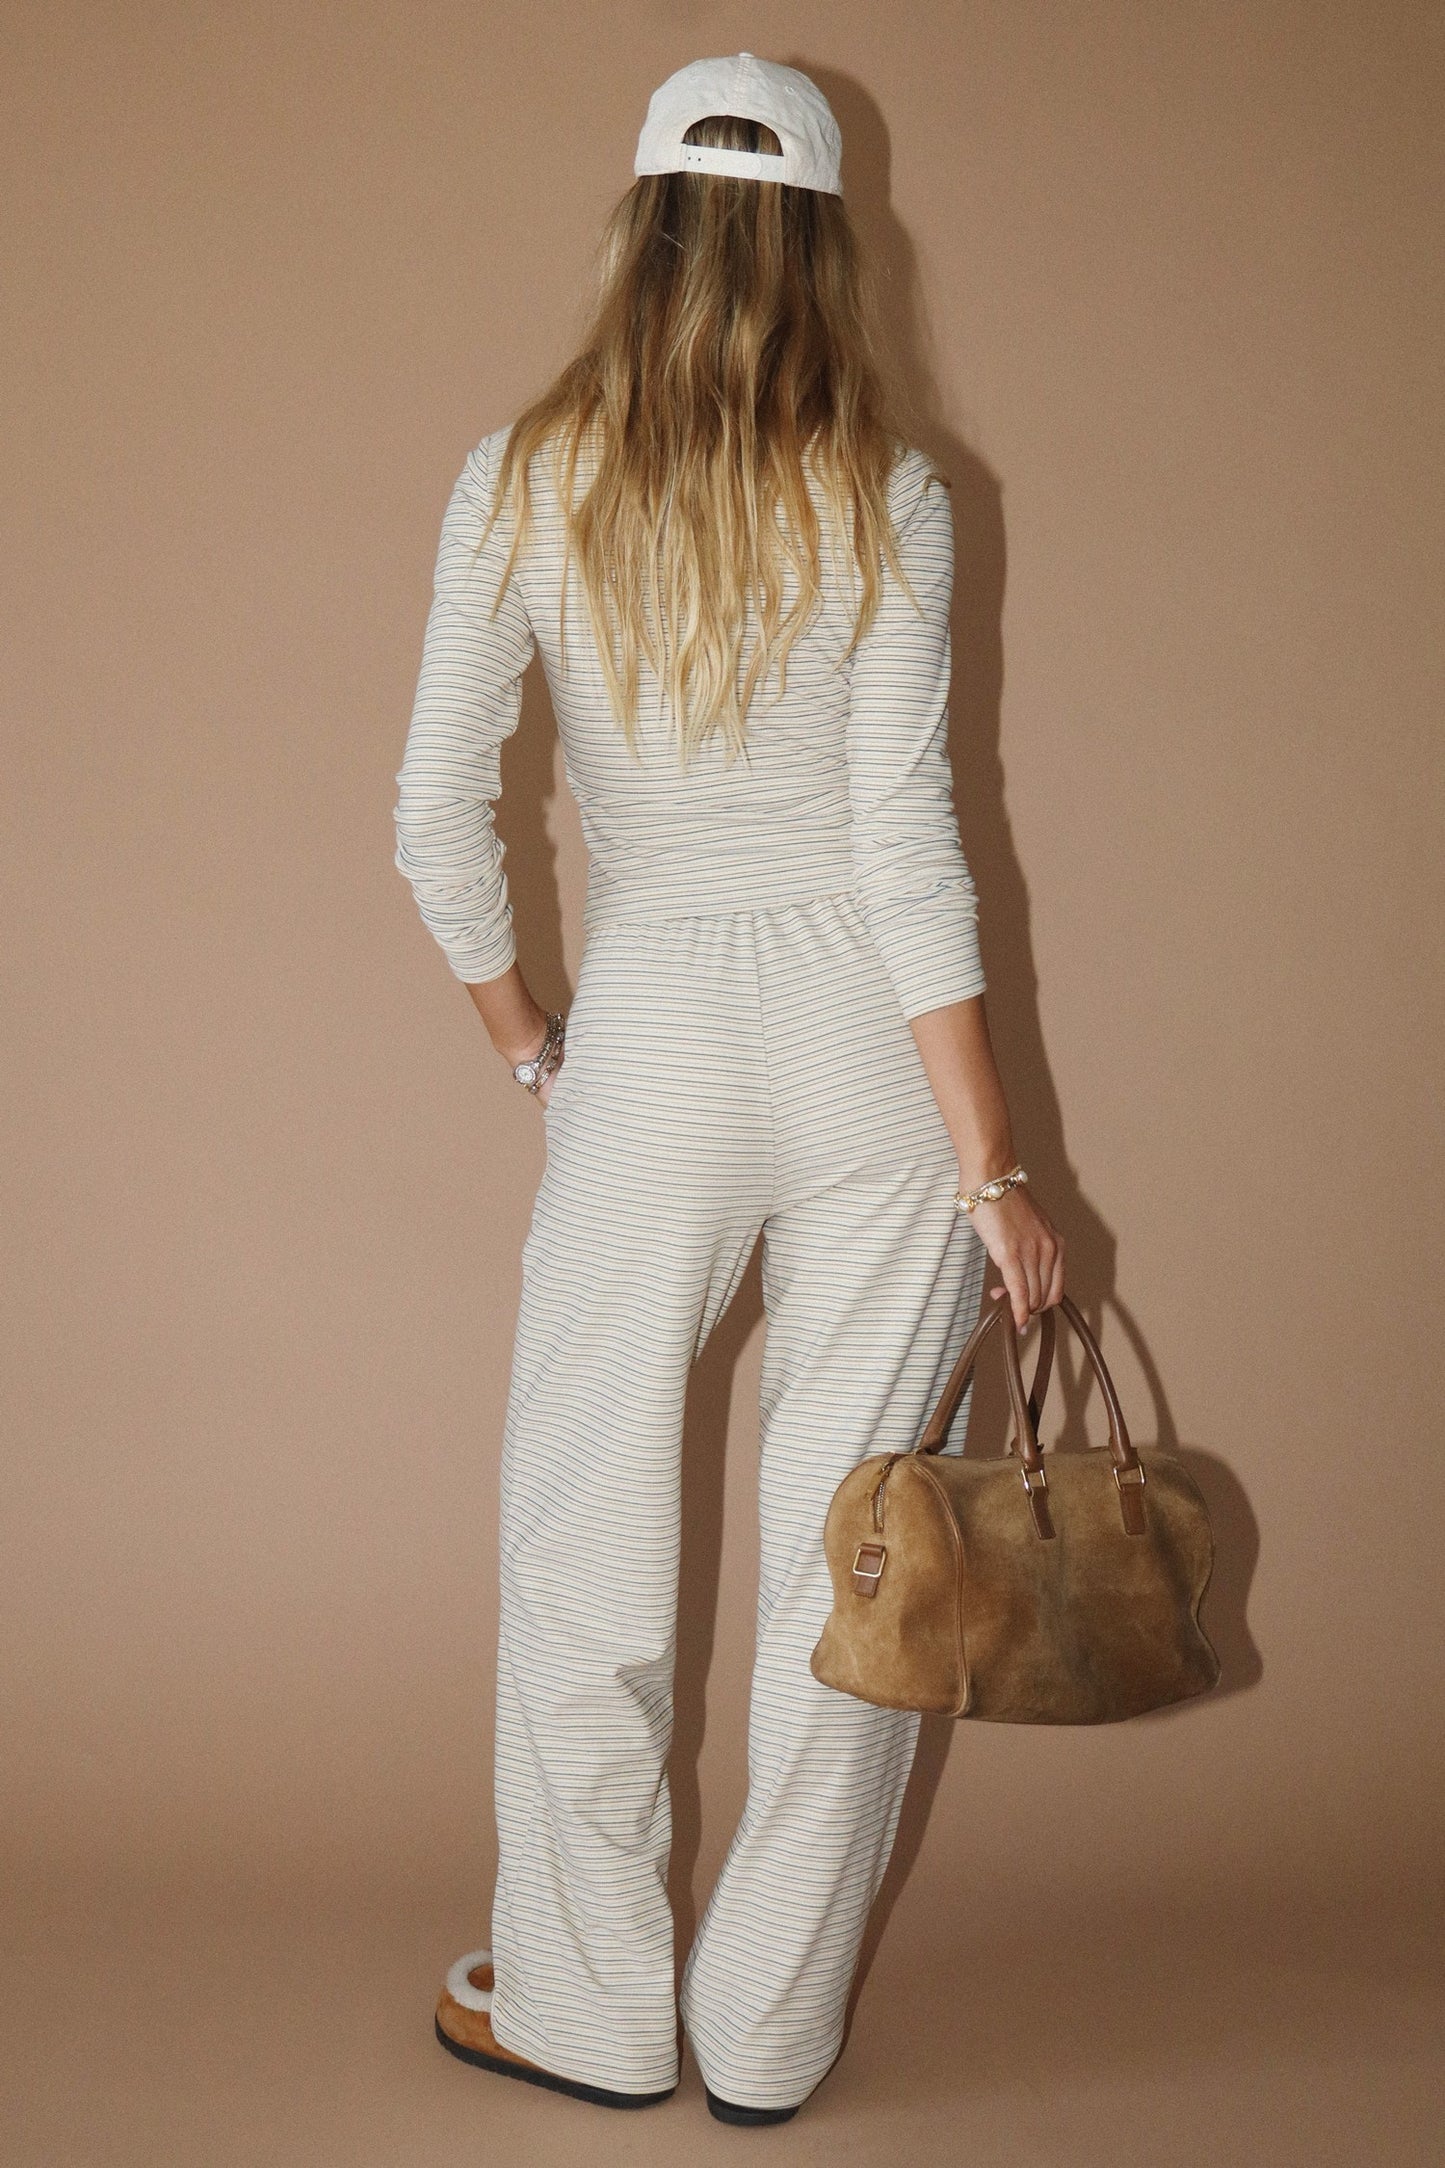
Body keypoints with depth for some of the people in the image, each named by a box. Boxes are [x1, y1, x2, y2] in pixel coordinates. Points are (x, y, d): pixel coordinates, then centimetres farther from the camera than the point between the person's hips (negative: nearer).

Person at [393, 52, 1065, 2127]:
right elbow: (906, 845, -10)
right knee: (850, 1559, 10)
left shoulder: (526, 481, -3)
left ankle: (592, 2011, 27)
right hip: (872, 1046, 0)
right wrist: (992, 1166, -6)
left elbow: (439, 813, -1)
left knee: (588, 1548, 14)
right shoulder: (884, 498, -6)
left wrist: (521, 1032, 14)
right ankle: (773, 2032, 22)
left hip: (650, 1045, 0)